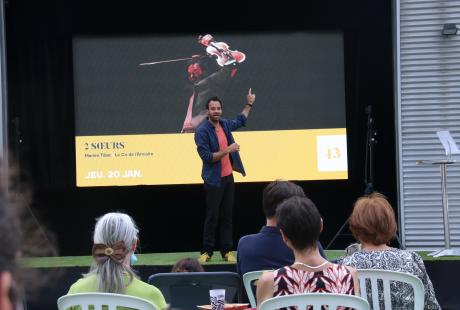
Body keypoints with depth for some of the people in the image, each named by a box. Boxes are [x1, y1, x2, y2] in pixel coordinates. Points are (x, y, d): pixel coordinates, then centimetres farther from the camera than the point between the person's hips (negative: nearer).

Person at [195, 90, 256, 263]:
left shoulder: (225, 125, 7)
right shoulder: (202, 131, -13)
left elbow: (240, 121, 30)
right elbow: (206, 156, -19)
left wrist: (249, 104, 31)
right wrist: (227, 150, -21)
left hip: (228, 177, 6)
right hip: (213, 181, -6)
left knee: (227, 216, 7)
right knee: (212, 217, -3)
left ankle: (226, 251, 11)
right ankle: (206, 252, 5)